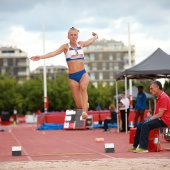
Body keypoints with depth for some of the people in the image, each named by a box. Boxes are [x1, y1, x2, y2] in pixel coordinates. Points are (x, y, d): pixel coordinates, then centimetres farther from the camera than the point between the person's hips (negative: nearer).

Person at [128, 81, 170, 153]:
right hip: (159, 119, 10)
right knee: (140, 125, 6)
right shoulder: (159, 97, 16)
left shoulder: (164, 98, -17)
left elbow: (160, 114, -21)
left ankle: (143, 147, -27)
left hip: (164, 120, -10)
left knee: (146, 125, -26)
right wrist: (150, 118, 3)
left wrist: (150, 119, -14)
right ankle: (136, 146, 12)